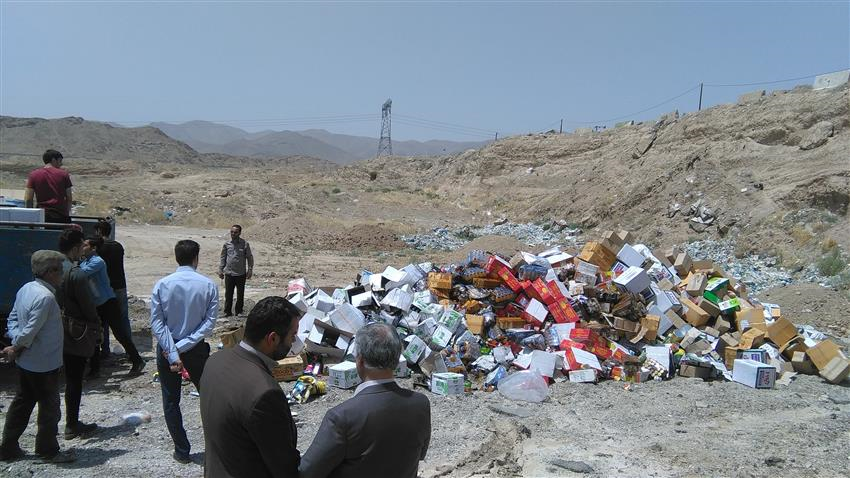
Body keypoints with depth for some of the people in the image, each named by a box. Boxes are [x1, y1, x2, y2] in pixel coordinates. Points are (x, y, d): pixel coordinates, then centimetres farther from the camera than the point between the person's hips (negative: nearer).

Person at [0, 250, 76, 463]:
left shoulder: (26, 289, 4)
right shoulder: (45, 297, -26)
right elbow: (31, 330, -27)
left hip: (25, 362, 9)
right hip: (44, 363, -9)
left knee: (21, 403, 20)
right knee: (50, 407, 6)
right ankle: (48, 451, 19)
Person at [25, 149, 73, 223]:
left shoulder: (33, 175, 5)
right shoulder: (63, 174, 2)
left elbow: (28, 199, 2)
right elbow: (69, 198, 5)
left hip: (42, 216, 1)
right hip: (61, 217, -1)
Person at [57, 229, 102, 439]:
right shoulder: (77, 274, -20)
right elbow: (88, 306, -16)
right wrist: (97, 328, 0)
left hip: (54, 333, 7)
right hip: (76, 335, -7)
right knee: (74, 381, 3)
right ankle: (72, 426, 12)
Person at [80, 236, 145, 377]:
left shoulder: (97, 261, -15)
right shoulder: (84, 262, 11)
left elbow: (83, 272, -27)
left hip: (108, 303, -9)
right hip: (96, 306, 9)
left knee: (119, 333, -5)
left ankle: (137, 361, 6)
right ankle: (95, 369, 18)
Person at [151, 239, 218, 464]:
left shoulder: (162, 285, -8)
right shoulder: (208, 285, -10)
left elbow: (156, 323, -12)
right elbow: (209, 322, -15)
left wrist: (172, 353, -14)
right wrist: (183, 346, -14)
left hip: (167, 349, 0)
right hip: (196, 350, 0)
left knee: (171, 401, 12)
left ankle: (182, 451, 18)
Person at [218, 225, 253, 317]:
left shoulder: (245, 244, -3)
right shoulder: (227, 244, 3)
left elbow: (250, 258, 2)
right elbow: (223, 258, 12)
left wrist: (250, 270, -3)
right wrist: (220, 270, 8)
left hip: (241, 274, -2)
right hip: (229, 273, 2)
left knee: (240, 294, 7)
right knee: (228, 294, 6)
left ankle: (239, 311, 19)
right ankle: (227, 312, 16)